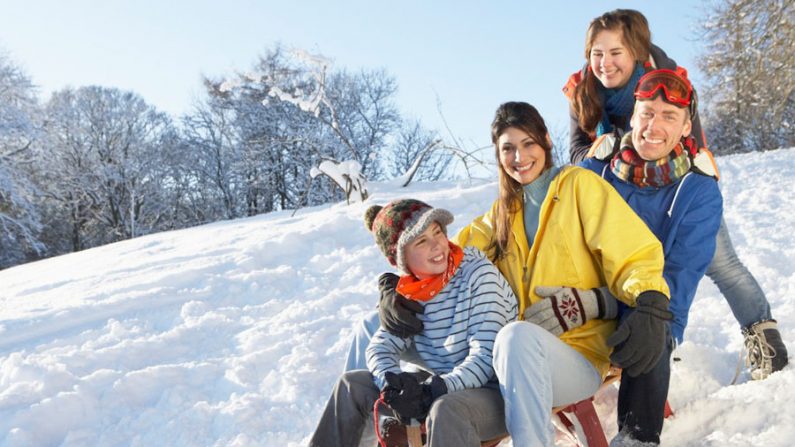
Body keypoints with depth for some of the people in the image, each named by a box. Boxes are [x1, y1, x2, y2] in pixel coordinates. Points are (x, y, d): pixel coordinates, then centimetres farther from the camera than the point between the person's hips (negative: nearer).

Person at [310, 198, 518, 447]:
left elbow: (486, 359, -19)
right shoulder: (410, 292, 3)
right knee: (352, 384, -1)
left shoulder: (479, 273, -14)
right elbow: (380, 346, 1)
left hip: (494, 391, -6)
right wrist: (392, 381, -21)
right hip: (442, 390, 6)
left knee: (446, 410, -38)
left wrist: (431, 393, -29)